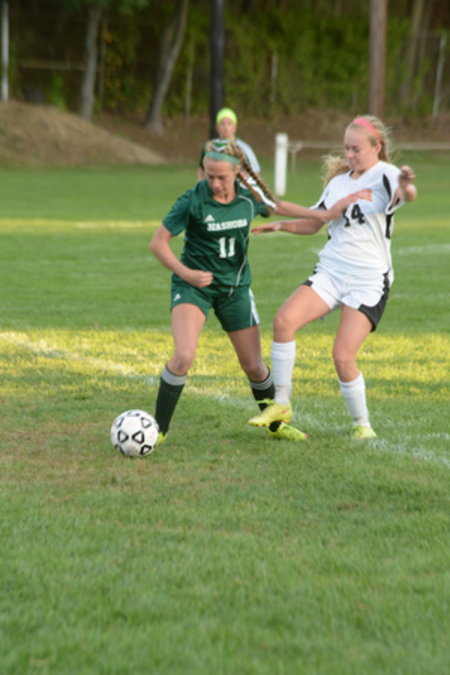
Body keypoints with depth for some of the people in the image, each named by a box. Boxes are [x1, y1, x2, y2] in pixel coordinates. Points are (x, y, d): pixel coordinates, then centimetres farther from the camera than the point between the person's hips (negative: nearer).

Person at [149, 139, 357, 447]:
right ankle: (159, 429, -12)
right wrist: (185, 273, -25)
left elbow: (277, 206, 17)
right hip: (194, 285, -4)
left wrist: (325, 214, 19)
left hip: (235, 288, 4)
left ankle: (276, 424, 34)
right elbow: (158, 242, -12)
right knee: (184, 356, -25)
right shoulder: (194, 201, -19)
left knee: (254, 366, 9)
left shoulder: (249, 196, -7)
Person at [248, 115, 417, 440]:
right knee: (284, 319, -17)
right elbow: (314, 223, 23)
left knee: (343, 356, -14)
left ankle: (362, 423, 9)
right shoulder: (338, 182, 13)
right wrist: (282, 225, 4)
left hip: (369, 281, -6)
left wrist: (406, 187, -57)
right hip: (330, 270, 6)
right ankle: (281, 403, -7)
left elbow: (407, 194, -32)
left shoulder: (384, 175, -8)